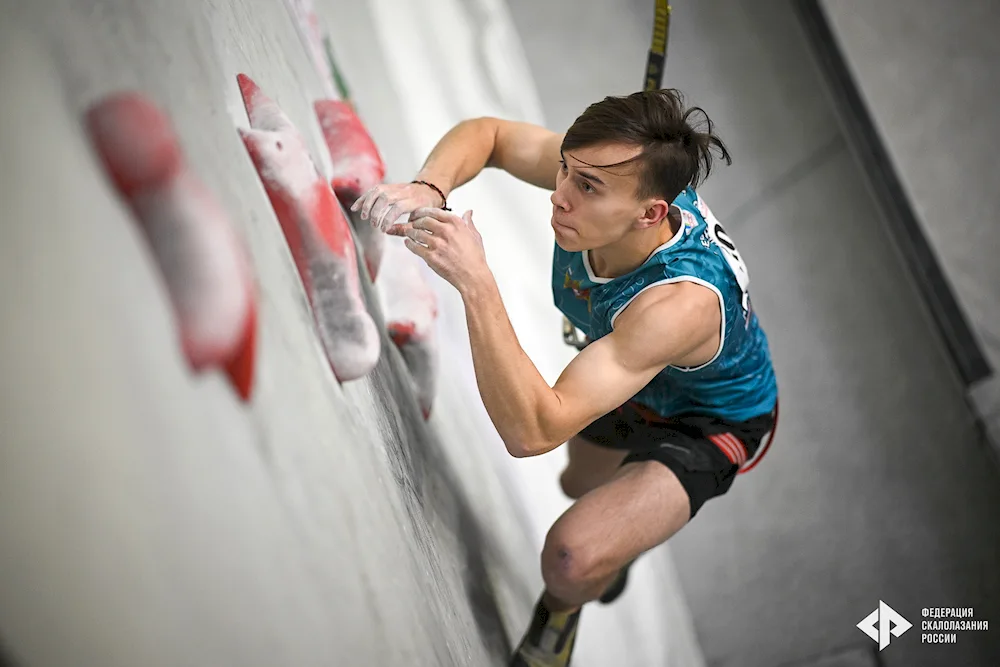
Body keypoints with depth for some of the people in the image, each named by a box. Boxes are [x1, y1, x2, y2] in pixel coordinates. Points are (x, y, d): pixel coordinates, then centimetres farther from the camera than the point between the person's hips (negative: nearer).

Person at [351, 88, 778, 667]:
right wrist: (428, 190, -32)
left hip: (712, 424, -7)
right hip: (633, 383, 7)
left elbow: (532, 433, -51)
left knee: (573, 560, -26)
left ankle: (562, 610, 13)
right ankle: (627, 536, 72)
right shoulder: (599, 168, -30)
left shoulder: (682, 303, -48)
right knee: (582, 485, 34)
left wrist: (477, 285, -59)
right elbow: (485, 134, -11)